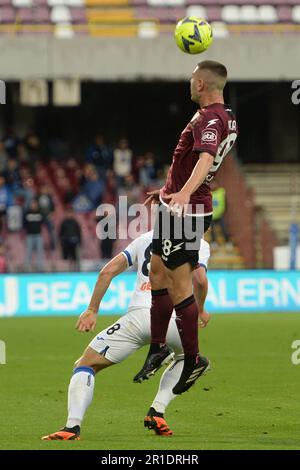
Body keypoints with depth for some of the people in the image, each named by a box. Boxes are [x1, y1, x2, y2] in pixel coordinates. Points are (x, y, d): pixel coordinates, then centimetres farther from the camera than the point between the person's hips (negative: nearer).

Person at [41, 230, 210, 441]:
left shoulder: (144, 239, 25)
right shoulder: (198, 243, 16)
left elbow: (107, 272, 17)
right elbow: (200, 280, -2)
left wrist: (92, 310, 22)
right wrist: (200, 310, 17)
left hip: (139, 315, 0)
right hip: (173, 318, 0)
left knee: (85, 364, 10)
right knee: (187, 356, 35)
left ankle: (72, 427, -14)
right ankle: (157, 412, 16)